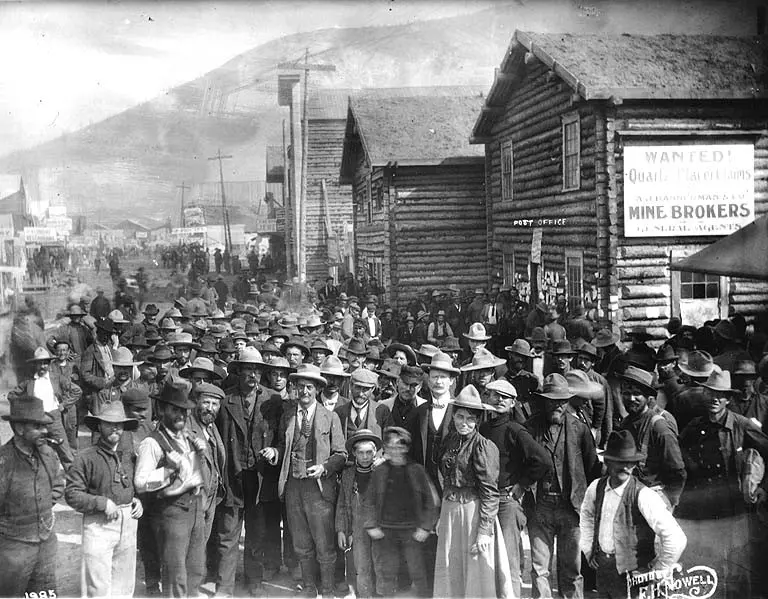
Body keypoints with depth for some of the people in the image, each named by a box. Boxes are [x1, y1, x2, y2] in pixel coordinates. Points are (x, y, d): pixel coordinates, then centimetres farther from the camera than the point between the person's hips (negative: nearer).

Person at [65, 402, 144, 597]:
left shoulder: (128, 456, 10)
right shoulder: (86, 457, -7)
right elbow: (72, 495, -9)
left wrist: (138, 501, 5)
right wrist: (103, 503, -17)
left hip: (128, 523, 5)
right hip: (98, 525, -5)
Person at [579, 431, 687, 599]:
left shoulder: (643, 496, -20)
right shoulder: (596, 487, -3)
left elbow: (676, 539, -24)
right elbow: (586, 516, 20)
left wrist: (657, 572, -16)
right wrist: (588, 550, 14)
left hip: (630, 574, -5)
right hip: (602, 569, 5)